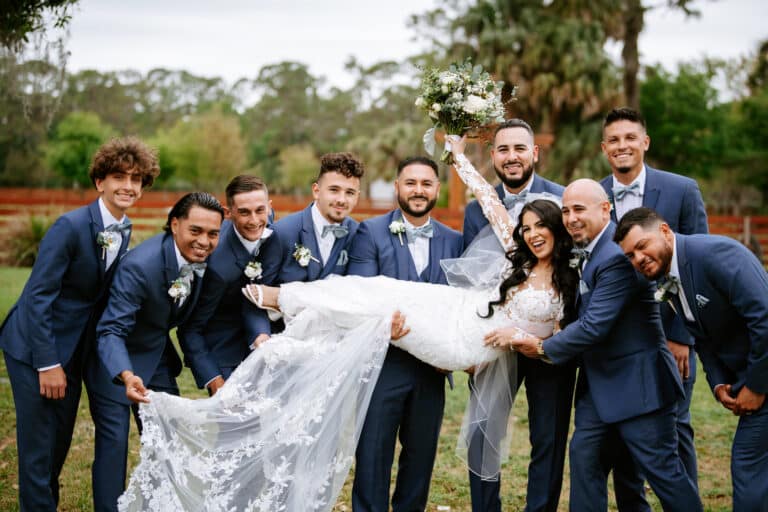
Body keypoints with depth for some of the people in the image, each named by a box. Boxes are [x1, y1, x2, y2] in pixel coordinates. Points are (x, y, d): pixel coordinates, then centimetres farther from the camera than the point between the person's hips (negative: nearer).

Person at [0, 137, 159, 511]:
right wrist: (48, 364, -21)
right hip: (35, 349, -7)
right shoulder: (71, 226, -20)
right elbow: (37, 296, -20)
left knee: (61, 442, 17)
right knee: (38, 446, -2)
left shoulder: (125, 231, 2)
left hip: (73, 350, 7)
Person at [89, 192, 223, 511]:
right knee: (114, 441, -6)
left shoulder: (205, 259, -12)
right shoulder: (139, 265, -32)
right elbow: (110, 331, -33)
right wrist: (127, 377, -51)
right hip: (116, 358, -6)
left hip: (157, 354, 7)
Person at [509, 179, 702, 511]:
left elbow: (594, 325, -25)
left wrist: (544, 349, -13)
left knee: (661, 467, 0)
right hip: (598, 380, 9)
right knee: (584, 454, 9)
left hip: (636, 382, -9)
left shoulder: (618, 257, -23)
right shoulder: (587, 250, 8)